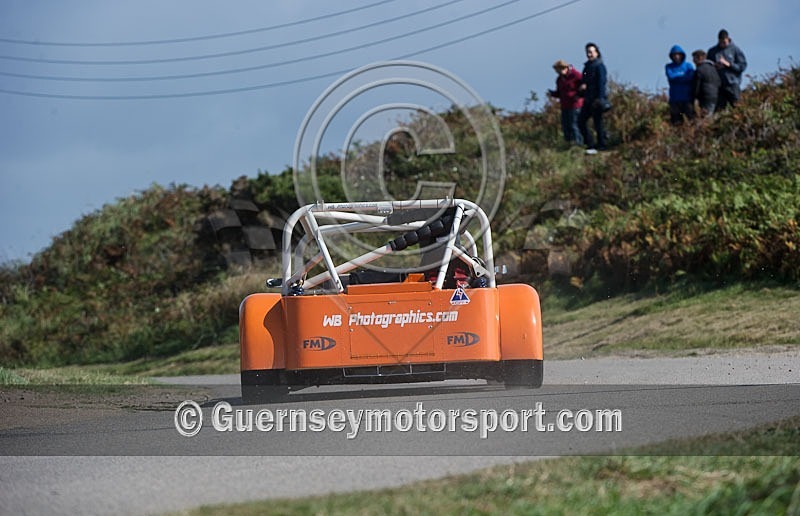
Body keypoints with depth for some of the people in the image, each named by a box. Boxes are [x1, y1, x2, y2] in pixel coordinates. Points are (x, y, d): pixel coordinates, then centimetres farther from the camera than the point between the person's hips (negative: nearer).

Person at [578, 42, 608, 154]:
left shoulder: (599, 66, -9)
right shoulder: (587, 66, 16)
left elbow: (601, 82, -15)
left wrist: (600, 98, -22)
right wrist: (582, 85, -1)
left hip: (596, 100, -9)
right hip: (588, 99, 9)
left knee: (598, 123, -4)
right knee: (581, 121, 5)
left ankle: (602, 146, 3)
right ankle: (590, 145, 9)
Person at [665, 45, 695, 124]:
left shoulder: (688, 65, 6)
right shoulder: (669, 66, 9)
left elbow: (690, 77, -11)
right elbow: (670, 76, -10)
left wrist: (676, 77, -7)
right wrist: (683, 75, -4)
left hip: (687, 98, -1)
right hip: (675, 99, 1)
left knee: (690, 118, -8)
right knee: (676, 121, 2)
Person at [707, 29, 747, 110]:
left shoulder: (735, 50, 2)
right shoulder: (712, 51, 11)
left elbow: (743, 66, -1)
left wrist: (728, 64, -12)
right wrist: (715, 66, -6)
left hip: (732, 83, -2)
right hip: (718, 85, 3)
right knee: (719, 109, 0)